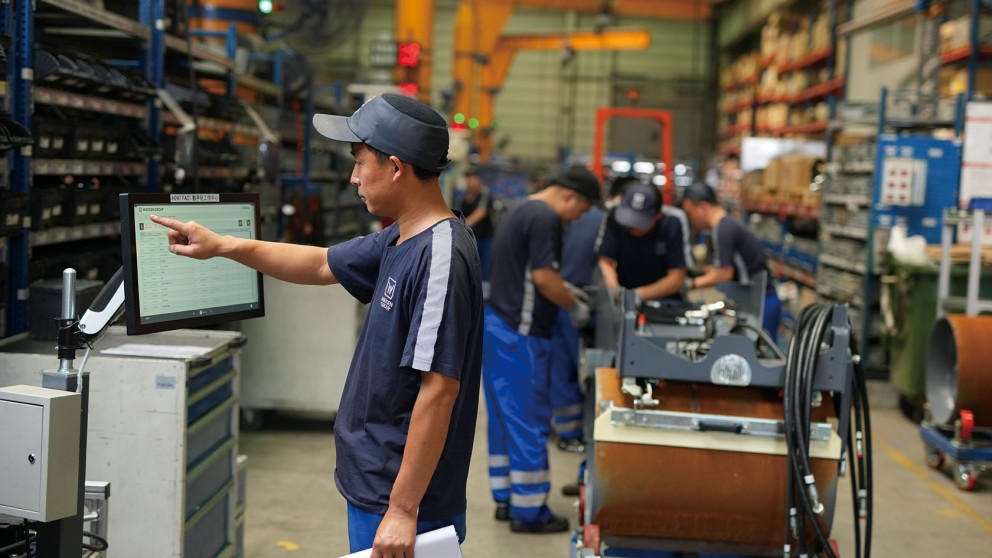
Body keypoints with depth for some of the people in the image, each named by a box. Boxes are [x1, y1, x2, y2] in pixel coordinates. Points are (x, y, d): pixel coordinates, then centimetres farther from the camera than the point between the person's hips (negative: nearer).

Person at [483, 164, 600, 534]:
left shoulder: (522, 210, 15)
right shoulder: (545, 218, -16)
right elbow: (543, 276, -21)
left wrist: (565, 291, 18)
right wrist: (575, 307, -7)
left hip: (498, 324, 10)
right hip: (520, 334, -10)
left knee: (505, 416, 15)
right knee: (529, 420, -2)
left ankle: (507, 498, 25)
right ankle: (528, 511, 4)